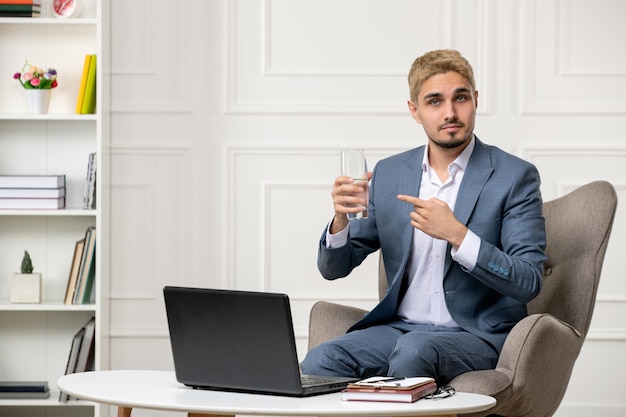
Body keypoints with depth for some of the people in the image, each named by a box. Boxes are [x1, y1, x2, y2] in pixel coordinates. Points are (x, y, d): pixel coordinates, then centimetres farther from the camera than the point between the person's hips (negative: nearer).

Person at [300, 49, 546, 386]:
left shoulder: (514, 177, -4)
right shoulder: (388, 173, 9)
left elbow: (528, 282, -11)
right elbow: (334, 267, 11)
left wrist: (456, 234, -23)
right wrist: (341, 219, -11)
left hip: (477, 334, -3)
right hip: (400, 327, 3)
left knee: (413, 350, -35)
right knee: (320, 361, -25)